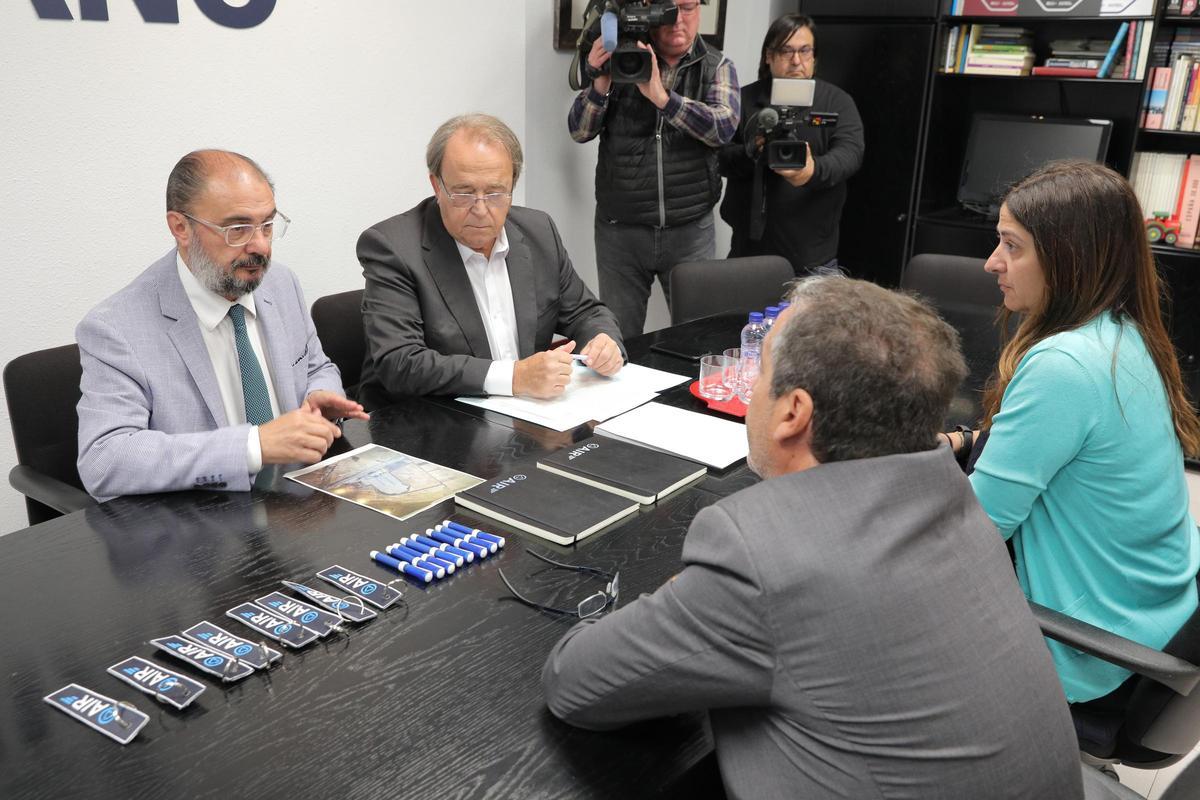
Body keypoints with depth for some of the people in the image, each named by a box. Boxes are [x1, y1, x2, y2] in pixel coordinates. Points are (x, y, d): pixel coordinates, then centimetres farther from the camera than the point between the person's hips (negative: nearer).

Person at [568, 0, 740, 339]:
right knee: (618, 339, 6)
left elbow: (724, 126, -15)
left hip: (690, 230, 0)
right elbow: (579, 130, -2)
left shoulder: (717, 67, 3)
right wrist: (601, 81, -19)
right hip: (620, 228, 0)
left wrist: (661, 95, -26)